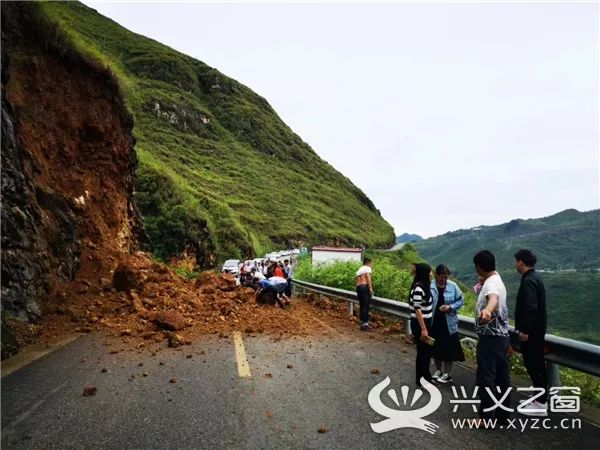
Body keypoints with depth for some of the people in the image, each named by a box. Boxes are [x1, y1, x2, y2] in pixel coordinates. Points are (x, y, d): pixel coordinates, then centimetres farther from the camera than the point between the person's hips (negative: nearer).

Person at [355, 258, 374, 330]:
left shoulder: (359, 270, 24)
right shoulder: (367, 268, 1)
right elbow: (368, 277, -15)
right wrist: (370, 288, -21)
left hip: (358, 288, 8)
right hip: (365, 287, -8)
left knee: (362, 306, 13)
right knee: (365, 306, -8)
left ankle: (362, 322, 17)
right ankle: (364, 323, -10)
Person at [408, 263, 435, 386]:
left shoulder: (424, 286, 9)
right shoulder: (418, 288, -21)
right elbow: (417, 310, -22)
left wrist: (426, 326, 17)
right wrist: (423, 329, -21)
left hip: (425, 322, 9)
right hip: (419, 324, -9)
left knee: (427, 350, 19)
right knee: (423, 351, 3)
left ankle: (426, 376, 34)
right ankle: (421, 380, 18)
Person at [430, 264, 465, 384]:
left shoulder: (453, 286, -6)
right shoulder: (430, 286, -9)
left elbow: (461, 300, 1)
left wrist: (451, 307, -15)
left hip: (449, 323, -1)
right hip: (434, 323, 1)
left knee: (448, 348, 5)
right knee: (436, 347, 14)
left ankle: (447, 374, 20)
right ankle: (438, 370, 33)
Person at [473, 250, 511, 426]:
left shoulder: (491, 283, -21)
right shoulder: (497, 280, 12)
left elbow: (494, 299, -47)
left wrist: (487, 310, -67)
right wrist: (482, 288, 58)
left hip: (490, 338, -10)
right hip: (501, 336, 10)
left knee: (486, 378, -1)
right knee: (502, 377, 15)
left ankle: (487, 417, 7)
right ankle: (503, 414, 25)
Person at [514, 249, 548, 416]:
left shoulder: (528, 281, -19)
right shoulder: (535, 277, 13)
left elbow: (530, 307, -26)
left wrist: (524, 330, -22)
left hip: (530, 330, -10)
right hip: (536, 328, 10)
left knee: (534, 365, -4)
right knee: (536, 364, 16)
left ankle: (540, 404, 3)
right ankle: (540, 397, 26)